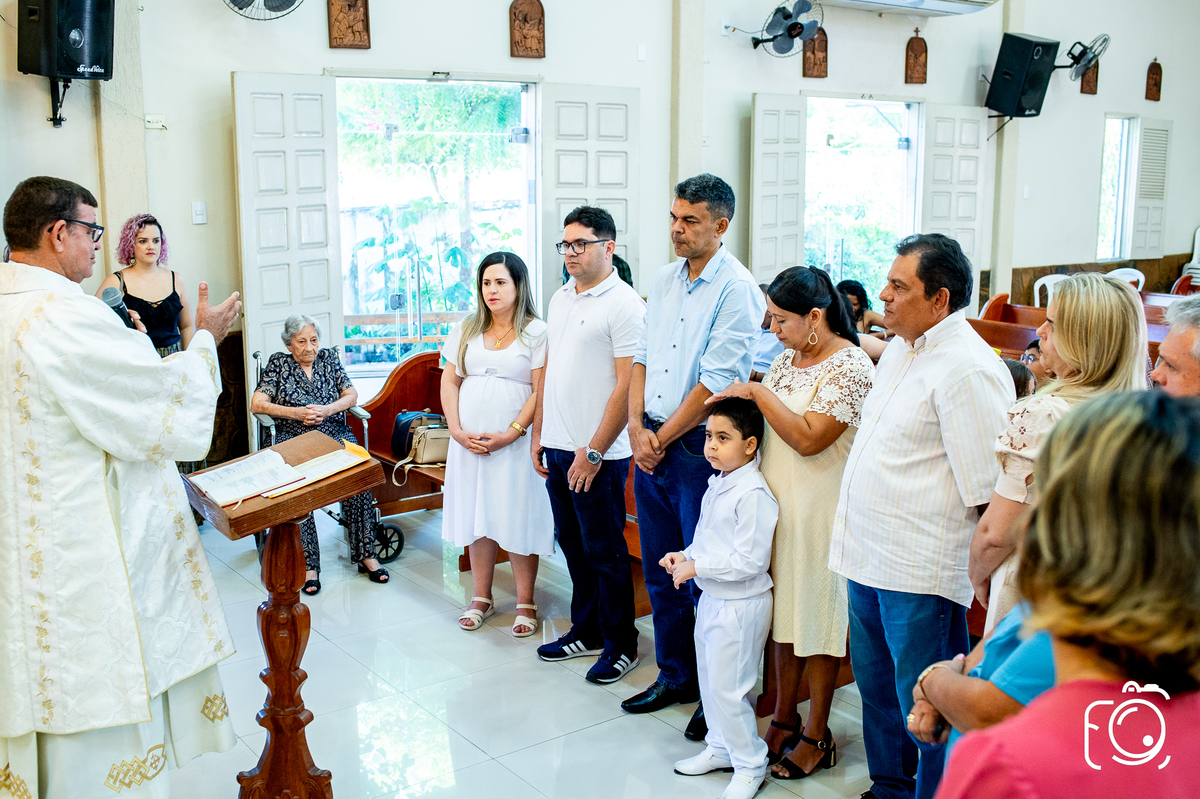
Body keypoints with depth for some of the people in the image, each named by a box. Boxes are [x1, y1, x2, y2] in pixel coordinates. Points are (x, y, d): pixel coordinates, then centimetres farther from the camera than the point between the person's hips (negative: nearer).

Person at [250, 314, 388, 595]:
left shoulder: (329, 358, 18)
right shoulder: (278, 363, 12)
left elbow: (352, 395, 12)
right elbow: (257, 404, 4)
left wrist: (326, 410, -8)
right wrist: (297, 413, -8)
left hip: (336, 435, 2)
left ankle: (366, 555, -21)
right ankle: (308, 565, -28)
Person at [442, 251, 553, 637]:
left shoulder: (536, 332, -4)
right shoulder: (466, 330, 11)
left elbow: (541, 391, -9)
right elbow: (449, 381, 10)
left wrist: (511, 433, -17)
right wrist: (456, 430, -3)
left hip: (515, 443, -4)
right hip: (469, 442, 4)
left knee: (518, 521, -1)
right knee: (476, 517, 10)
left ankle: (525, 603, 11)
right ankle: (482, 597, 24)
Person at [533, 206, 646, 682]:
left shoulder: (623, 304, -13)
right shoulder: (560, 298, 12)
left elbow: (628, 385, -17)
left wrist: (594, 451, -18)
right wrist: (538, 433, 13)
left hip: (597, 454, -8)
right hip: (557, 447, 8)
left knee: (605, 551, 2)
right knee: (573, 544, 16)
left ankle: (620, 644, 17)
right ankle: (586, 632, 30)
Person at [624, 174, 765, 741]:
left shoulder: (737, 289, -13)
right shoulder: (665, 281, 11)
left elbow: (716, 383, -17)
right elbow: (643, 358, 12)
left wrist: (662, 439, -11)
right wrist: (638, 430, -1)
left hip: (699, 449, -7)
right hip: (651, 444, 7)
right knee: (661, 570, 16)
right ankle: (674, 677, 32)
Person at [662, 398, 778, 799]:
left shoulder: (753, 494, -23)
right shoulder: (718, 484, 6)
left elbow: (749, 561, -26)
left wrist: (696, 567, -21)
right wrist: (684, 555, 4)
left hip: (739, 606, -9)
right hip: (711, 598, 9)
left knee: (727, 688, 0)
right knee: (710, 679, 20)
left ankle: (749, 765, 17)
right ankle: (720, 747, 37)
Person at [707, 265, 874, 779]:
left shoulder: (850, 367, -15)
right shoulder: (787, 359, 9)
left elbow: (808, 438, -22)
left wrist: (757, 393, -18)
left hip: (818, 509, -7)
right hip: (778, 502, 8)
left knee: (816, 619, 3)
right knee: (785, 612, 15)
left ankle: (817, 736, 17)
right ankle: (784, 719, 29)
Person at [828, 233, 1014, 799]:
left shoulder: (966, 370, -19)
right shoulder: (900, 348, 11)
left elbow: (988, 494, -19)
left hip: (920, 573, -10)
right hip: (868, 559, 10)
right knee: (876, 687, 23)